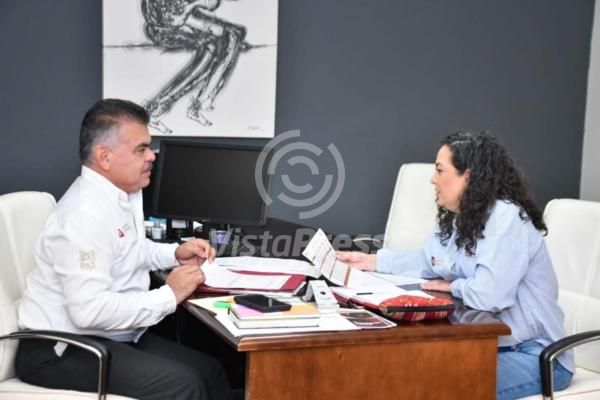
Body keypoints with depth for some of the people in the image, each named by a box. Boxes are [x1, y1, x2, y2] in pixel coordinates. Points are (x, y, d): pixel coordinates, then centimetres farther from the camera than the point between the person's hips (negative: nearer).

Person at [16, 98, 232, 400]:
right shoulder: (85, 213, -24)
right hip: (62, 351, -10)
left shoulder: (124, 193, 7)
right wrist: (169, 295, -21)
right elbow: (90, 310, -31)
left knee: (210, 371, -1)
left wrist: (175, 253, 9)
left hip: (113, 338, 10)